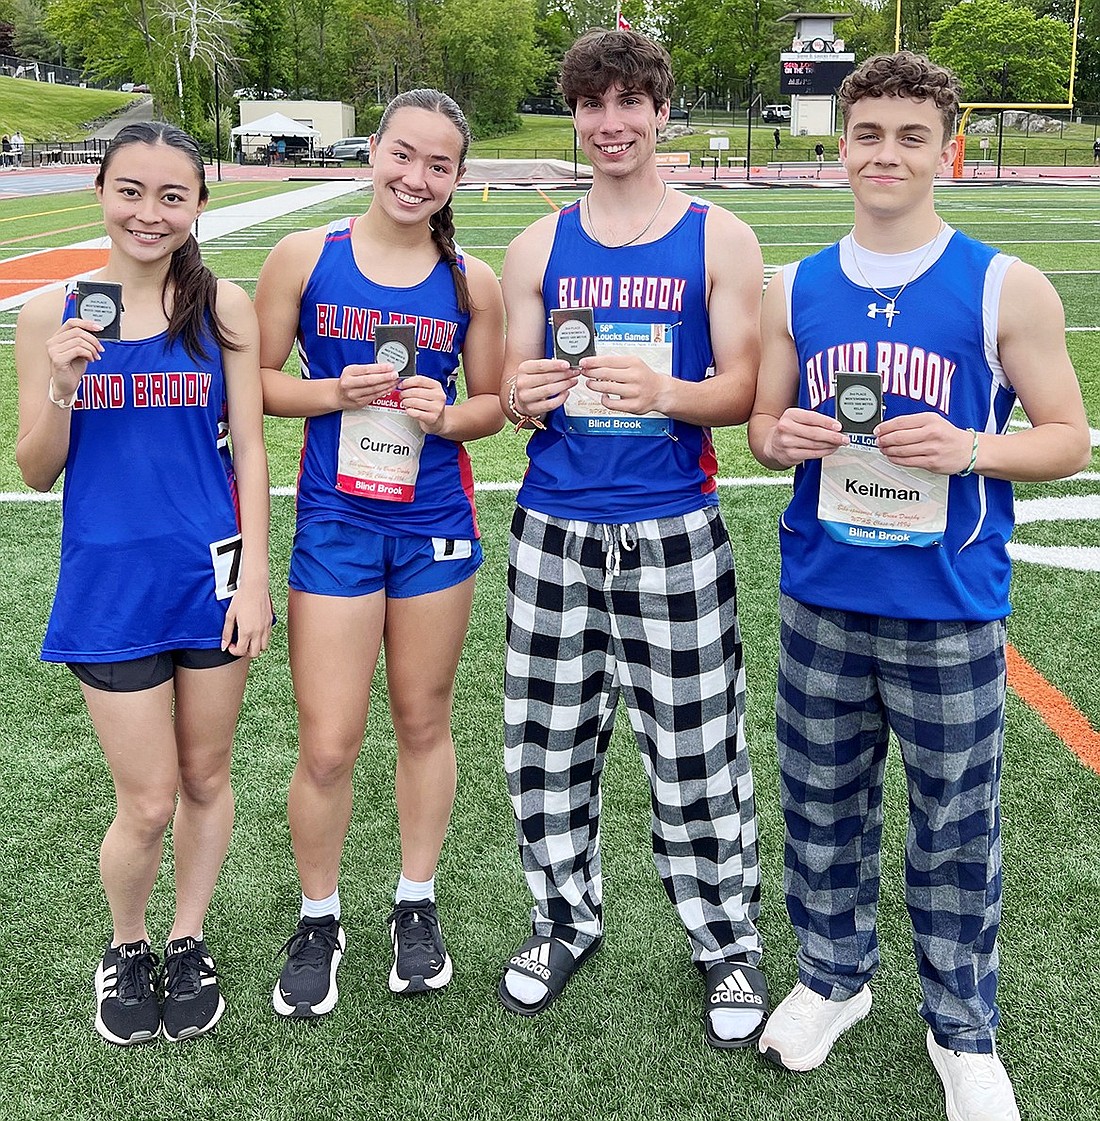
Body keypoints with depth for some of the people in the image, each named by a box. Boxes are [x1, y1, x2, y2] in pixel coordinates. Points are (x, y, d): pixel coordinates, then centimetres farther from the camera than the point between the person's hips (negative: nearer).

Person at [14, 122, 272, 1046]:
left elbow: (249, 450, -1)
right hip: (110, 582, 0)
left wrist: (254, 580, -6)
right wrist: (62, 388, -17)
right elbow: (37, 472, 1)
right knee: (147, 803, 3)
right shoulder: (53, 316, -2)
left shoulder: (223, 307, -3)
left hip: (211, 572, 1)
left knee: (205, 777, 14)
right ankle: (126, 950, 32)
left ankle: (188, 944, 37)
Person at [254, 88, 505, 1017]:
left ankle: (417, 904, 34)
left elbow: (492, 401, 9)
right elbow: (256, 380, 2)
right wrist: (334, 393, -16)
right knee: (328, 748, 0)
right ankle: (319, 921, 24)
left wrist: (449, 416, -12)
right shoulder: (306, 257, -2)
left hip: (435, 526, 2)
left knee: (424, 725, 14)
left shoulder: (470, 281, 1)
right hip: (335, 527, -1)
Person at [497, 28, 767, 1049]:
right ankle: (566, 920, 32)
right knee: (547, 743, 10)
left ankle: (727, 938, 24)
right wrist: (523, 395, -14)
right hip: (553, 531, 3)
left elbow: (741, 390, -1)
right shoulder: (539, 246, 9)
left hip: (673, 534, -2)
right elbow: (512, 385, 11)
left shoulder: (719, 239, 2)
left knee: (696, 750, 3)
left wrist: (667, 394, -22)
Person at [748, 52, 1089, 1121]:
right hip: (820, 601, 3)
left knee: (954, 827, 9)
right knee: (821, 804, 15)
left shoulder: (1005, 288, -5)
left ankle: (962, 1030, 30)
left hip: (950, 612, -3)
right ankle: (831, 977, 38)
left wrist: (971, 449, -21)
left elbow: (1068, 436, -2)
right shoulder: (796, 290, 5)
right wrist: (777, 437, -10)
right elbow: (763, 420, 14)